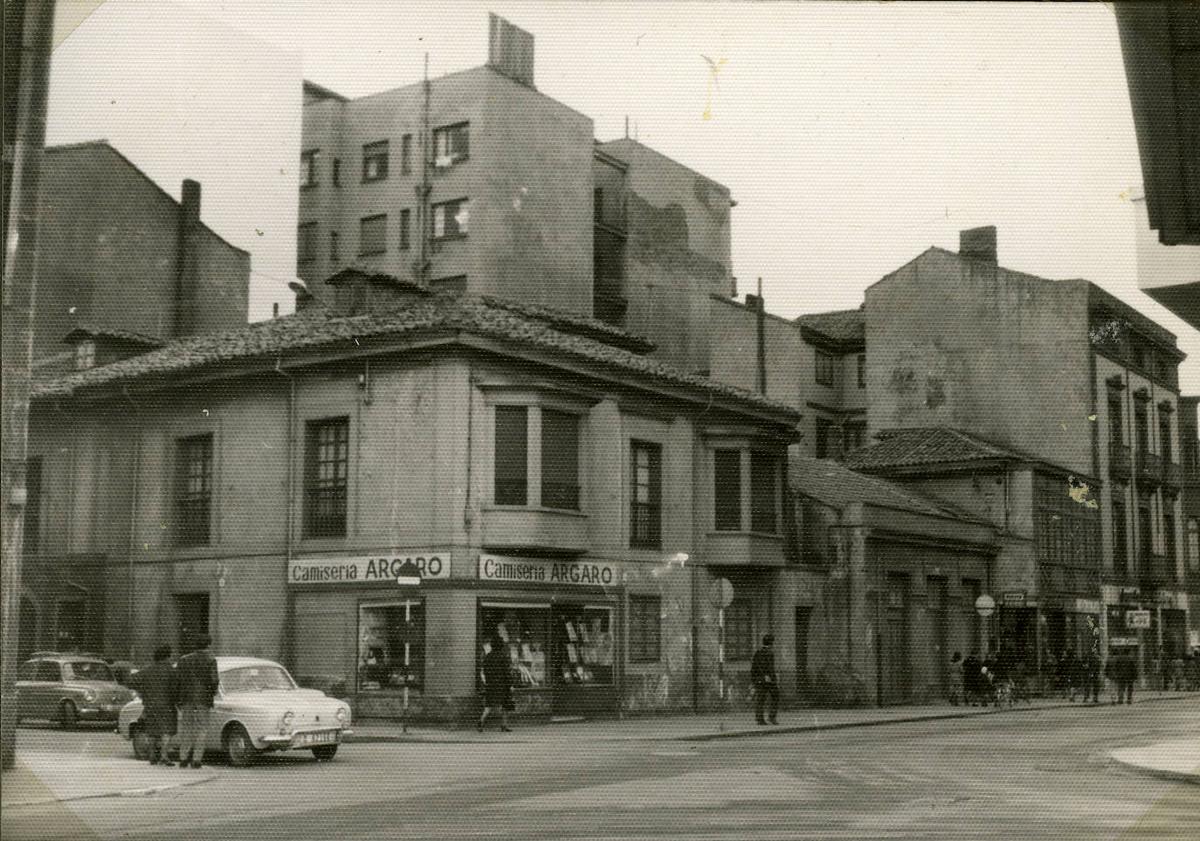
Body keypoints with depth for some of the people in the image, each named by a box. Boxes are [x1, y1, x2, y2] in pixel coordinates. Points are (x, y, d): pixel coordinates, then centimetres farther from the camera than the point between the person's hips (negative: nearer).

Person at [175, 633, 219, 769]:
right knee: (201, 730, 5)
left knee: (186, 729, 12)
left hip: (186, 698, 3)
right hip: (203, 700, -3)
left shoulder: (184, 659, 5)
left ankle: (183, 759, 8)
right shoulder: (210, 660, -6)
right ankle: (196, 760, 0)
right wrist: (213, 691, 8)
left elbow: (176, 677, -1)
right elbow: (214, 680, -13)